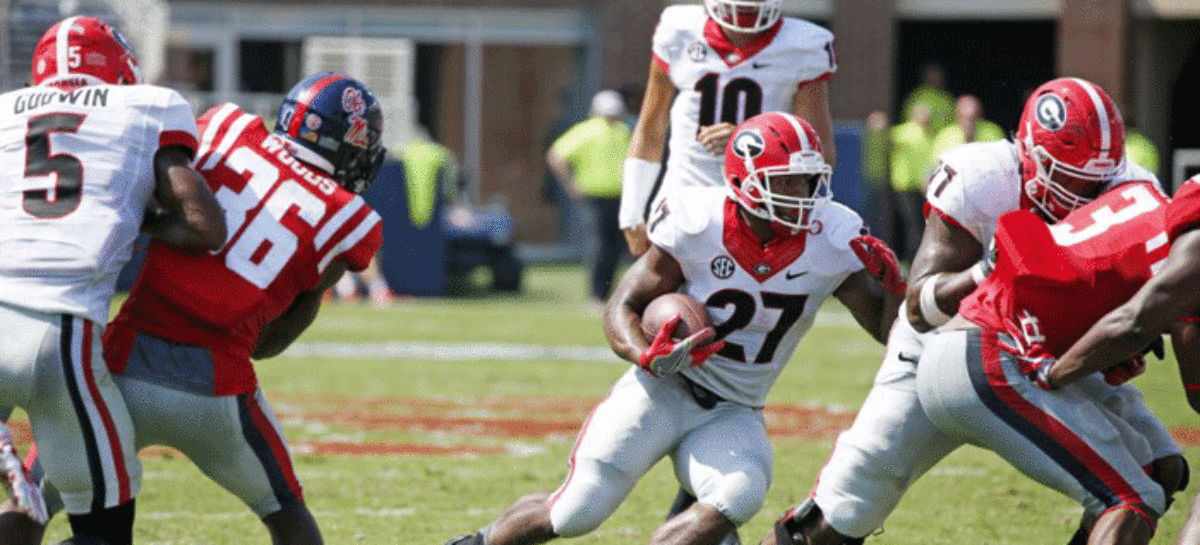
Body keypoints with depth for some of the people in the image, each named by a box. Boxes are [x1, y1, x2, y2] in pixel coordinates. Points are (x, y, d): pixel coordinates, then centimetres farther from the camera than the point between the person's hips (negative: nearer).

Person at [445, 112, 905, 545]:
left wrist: (890, 285, -24)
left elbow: (887, 330, -2)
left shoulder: (829, 241, -10)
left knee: (741, 495, -31)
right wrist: (648, 356, -30)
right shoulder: (698, 225, -16)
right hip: (664, 391, -2)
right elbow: (622, 308, -9)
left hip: (731, 415, 2)